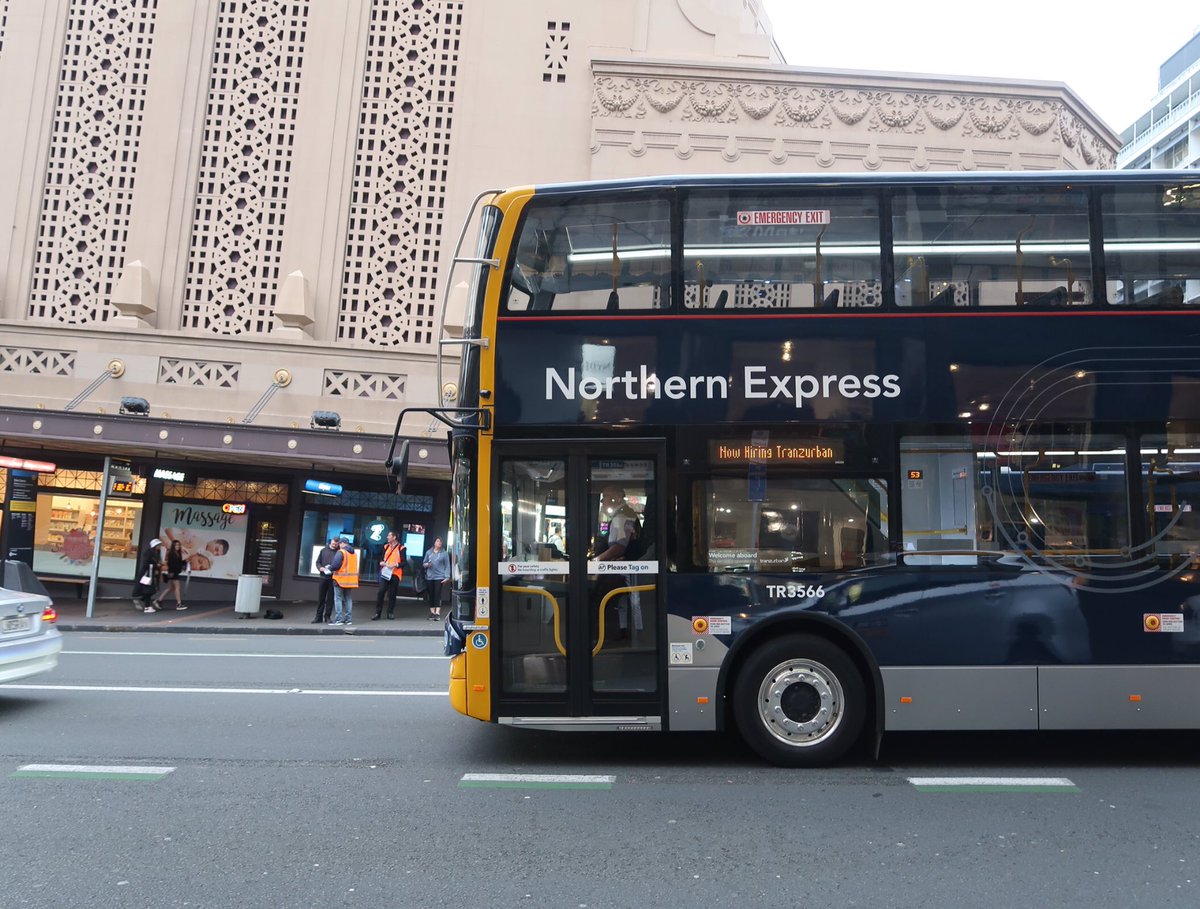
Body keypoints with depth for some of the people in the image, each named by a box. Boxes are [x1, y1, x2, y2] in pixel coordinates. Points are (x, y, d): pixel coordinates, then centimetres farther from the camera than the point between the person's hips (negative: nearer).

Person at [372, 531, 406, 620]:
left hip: (395, 574, -4)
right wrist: (382, 563, -3)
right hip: (385, 573, 4)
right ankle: (378, 612, 2)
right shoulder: (386, 546, 14)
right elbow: (382, 559, 20)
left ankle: (390, 613, 13)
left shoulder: (401, 548, -2)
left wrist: (395, 565, -21)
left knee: (392, 594, 2)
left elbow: (403, 562, -5)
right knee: (381, 592, -3)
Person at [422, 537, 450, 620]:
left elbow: (447, 566, 2)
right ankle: (432, 612, 13)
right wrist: (427, 564, -8)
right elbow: (424, 563, 16)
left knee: (438, 595, -8)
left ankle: (437, 613, -10)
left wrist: (446, 576, -6)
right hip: (429, 577, 3)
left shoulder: (444, 553, 3)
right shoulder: (428, 552, 9)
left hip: (439, 577, -3)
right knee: (431, 595, 6)